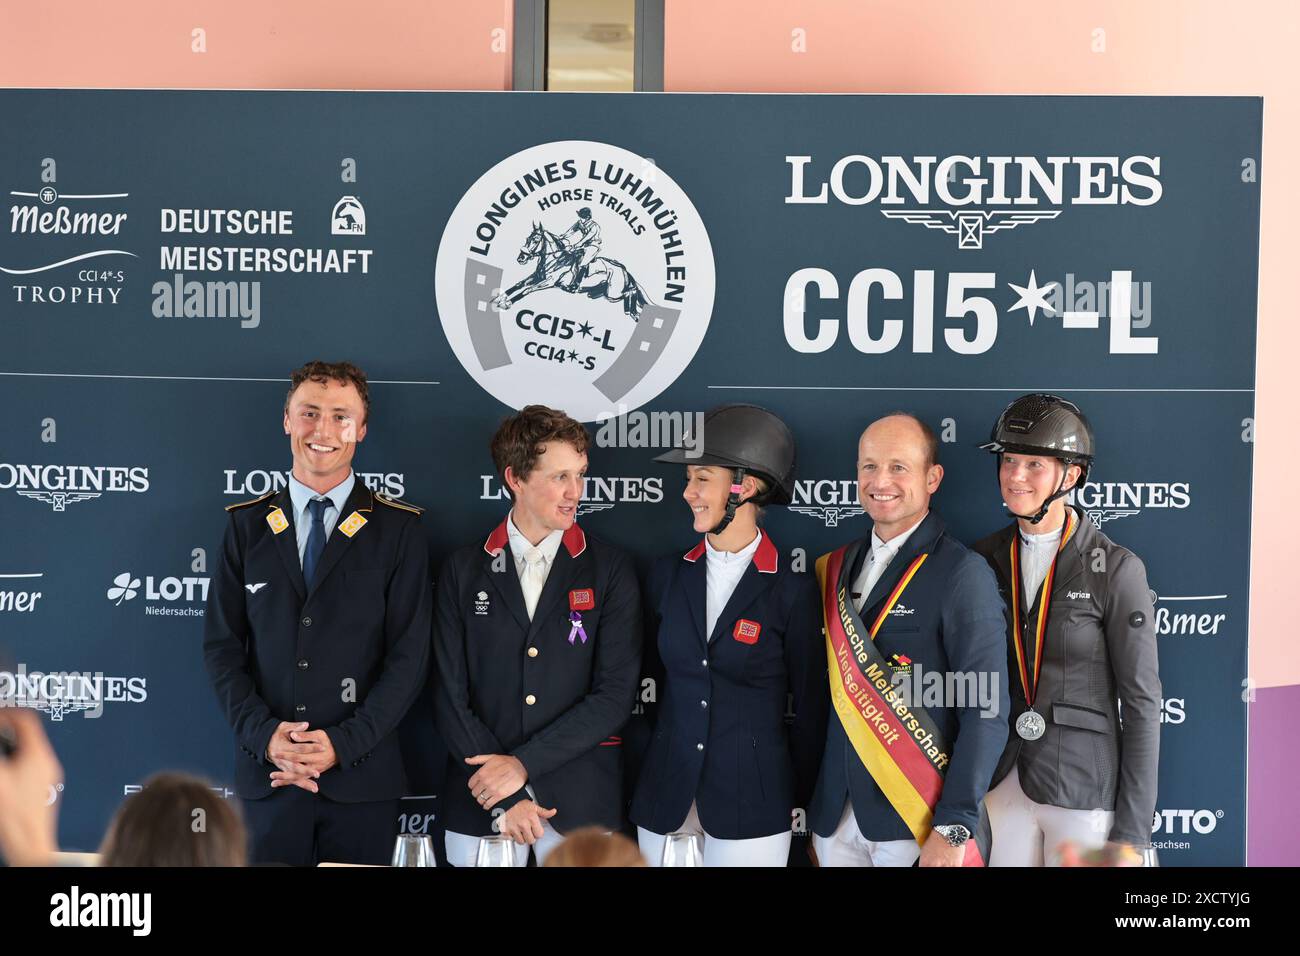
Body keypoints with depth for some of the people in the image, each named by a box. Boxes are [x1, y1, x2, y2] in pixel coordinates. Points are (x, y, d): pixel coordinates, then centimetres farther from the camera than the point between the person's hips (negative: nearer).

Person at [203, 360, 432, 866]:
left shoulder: (398, 529, 2)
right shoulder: (247, 524, 8)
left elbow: (409, 657, -3)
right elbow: (221, 645, 6)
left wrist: (343, 744, -12)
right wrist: (264, 735, -10)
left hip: (361, 776, -2)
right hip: (265, 775, 2)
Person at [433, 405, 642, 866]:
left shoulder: (610, 570, 1)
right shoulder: (463, 570, 3)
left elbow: (615, 694, -6)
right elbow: (451, 694, -1)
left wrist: (524, 763, -13)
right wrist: (504, 797, -9)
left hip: (580, 799, -1)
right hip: (480, 805, 1)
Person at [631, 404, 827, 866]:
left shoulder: (793, 589, -7)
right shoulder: (668, 574, 5)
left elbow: (809, 703, -1)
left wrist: (798, 800, 3)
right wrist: (641, 781, 12)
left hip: (751, 807, -4)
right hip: (664, 798, 4)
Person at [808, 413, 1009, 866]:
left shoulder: (962, 572, -9)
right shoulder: (838, 567, 9)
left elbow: (987, 709, -13)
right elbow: (837, 693, 12)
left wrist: (953, 829, -18)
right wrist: (818, 810, 5)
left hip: (919, 826, -5)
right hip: (835, 816, 5)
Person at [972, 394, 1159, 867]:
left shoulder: (1116, 569, -9)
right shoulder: (987, 558, 5)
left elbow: (1141, 702, -8)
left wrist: (1132, 832, -10)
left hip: (1085, 790, -4)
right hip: (1003, 787, 4)